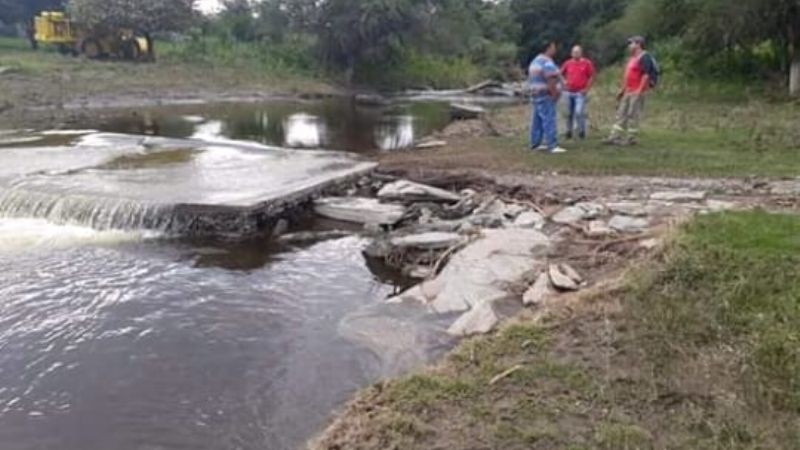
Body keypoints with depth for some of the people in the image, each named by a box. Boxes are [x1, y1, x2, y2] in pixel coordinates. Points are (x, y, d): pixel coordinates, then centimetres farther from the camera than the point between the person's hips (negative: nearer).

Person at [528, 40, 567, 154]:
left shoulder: (536, 61, 16)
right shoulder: (547, 63, -16)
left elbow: (531, 78, 20)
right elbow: (551, 82, -23)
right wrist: (554, 95, -17)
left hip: (537, 95, 10)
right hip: (546, 96, -10)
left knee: (537, 121, 12)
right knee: (549, 122, -12)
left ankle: (535, 144, 16)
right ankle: (552, 146, -15)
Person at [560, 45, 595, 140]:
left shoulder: (587, 63, -2)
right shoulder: (568, 63, 6)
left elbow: (592, 77, 0)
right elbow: (561, 74, 17)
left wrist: (586, 89, -8)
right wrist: (565, 83, 4)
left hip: (580, 93, -4)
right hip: (569, 92, 4)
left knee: (579, 112, -15)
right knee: (569, 114, 10)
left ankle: (582, 131, 1)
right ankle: (569, 132, 23)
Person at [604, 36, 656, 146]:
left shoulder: (644, 57, -11)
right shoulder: (632, 58, 19)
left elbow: (646, 75, -18)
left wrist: (640, 91, -23)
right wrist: (622, 90, 22)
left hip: (637, 92, -10)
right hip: (628, 92, 10)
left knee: (633, 115, -5)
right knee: (621, 114, 7)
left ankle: (631, 139, 1)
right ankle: (615, 137, 9)